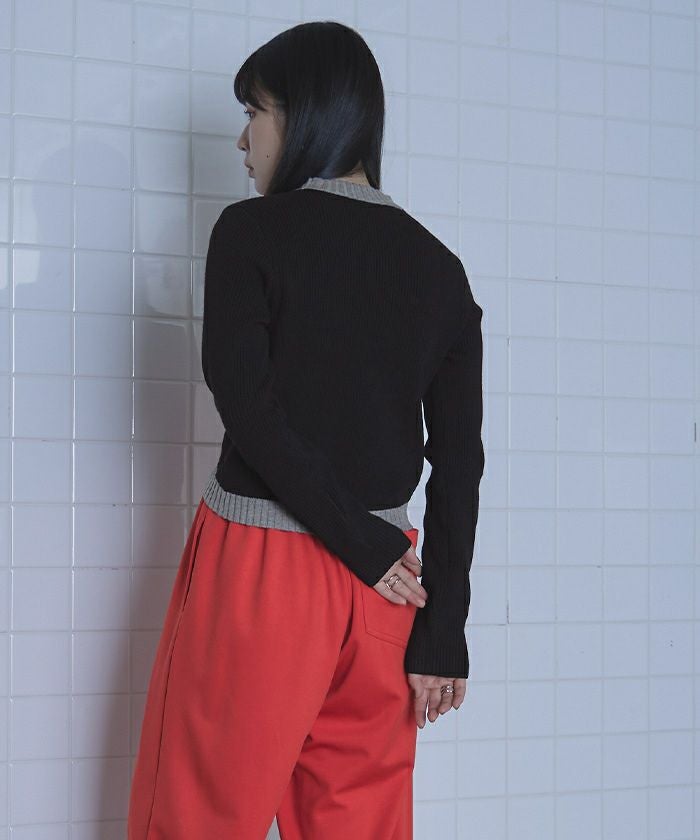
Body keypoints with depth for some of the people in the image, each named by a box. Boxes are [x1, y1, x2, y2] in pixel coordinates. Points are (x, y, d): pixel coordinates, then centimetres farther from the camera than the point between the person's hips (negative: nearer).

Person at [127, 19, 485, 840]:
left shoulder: (252, 231, -5)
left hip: (256, 563, -4)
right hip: (380, 588, 5)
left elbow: (246, 404, -16)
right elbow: (459, 463, 2)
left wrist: (368, 546, -10)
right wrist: (441, 633, 3)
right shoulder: (439, 268, 7)